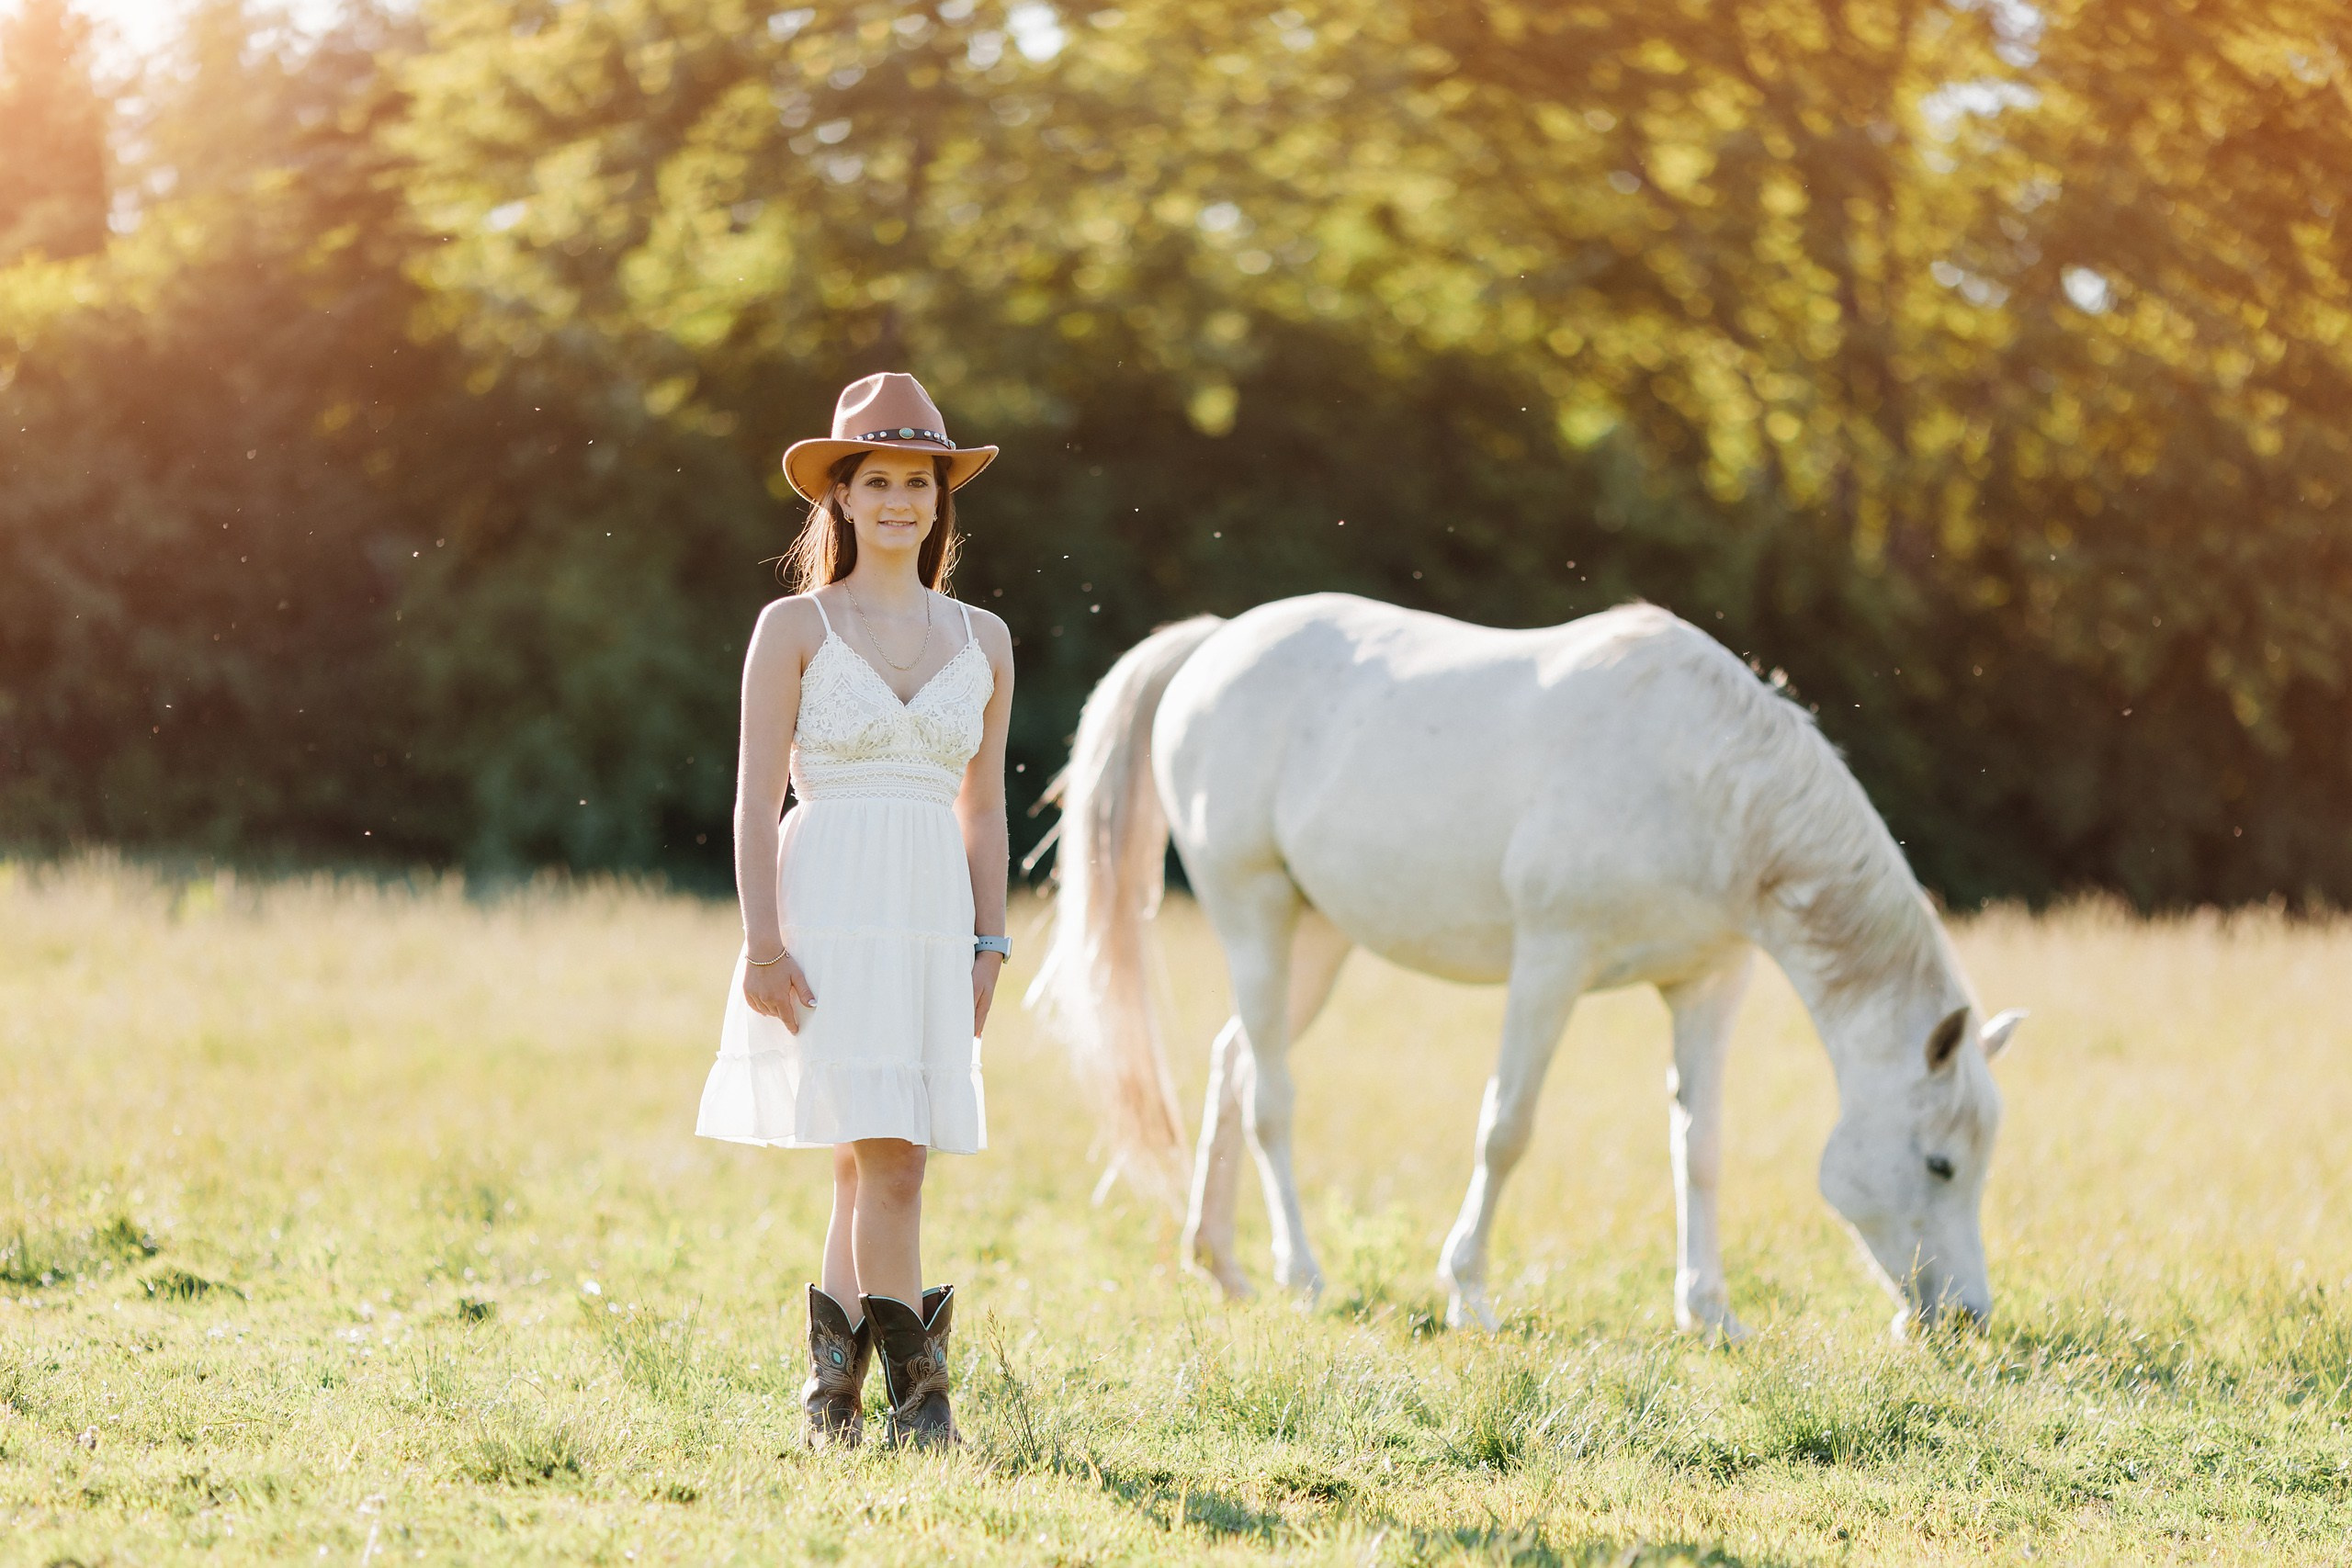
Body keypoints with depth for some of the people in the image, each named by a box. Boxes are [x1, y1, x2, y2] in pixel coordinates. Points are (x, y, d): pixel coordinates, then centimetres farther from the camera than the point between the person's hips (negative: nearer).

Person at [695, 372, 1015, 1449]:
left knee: (869, 1163, 6)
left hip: (930, 921, 4)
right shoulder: (794, 628, 0)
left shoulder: (980, 641, 11)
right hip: (825, 907, -4)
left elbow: (982, 807, 14)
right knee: (891, 1159, -11)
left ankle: (831, 1391, 15)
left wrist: (989, 948, 7)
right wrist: (762, 944, -12)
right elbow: (755, 795, -3)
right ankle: (918, 1394, -6)